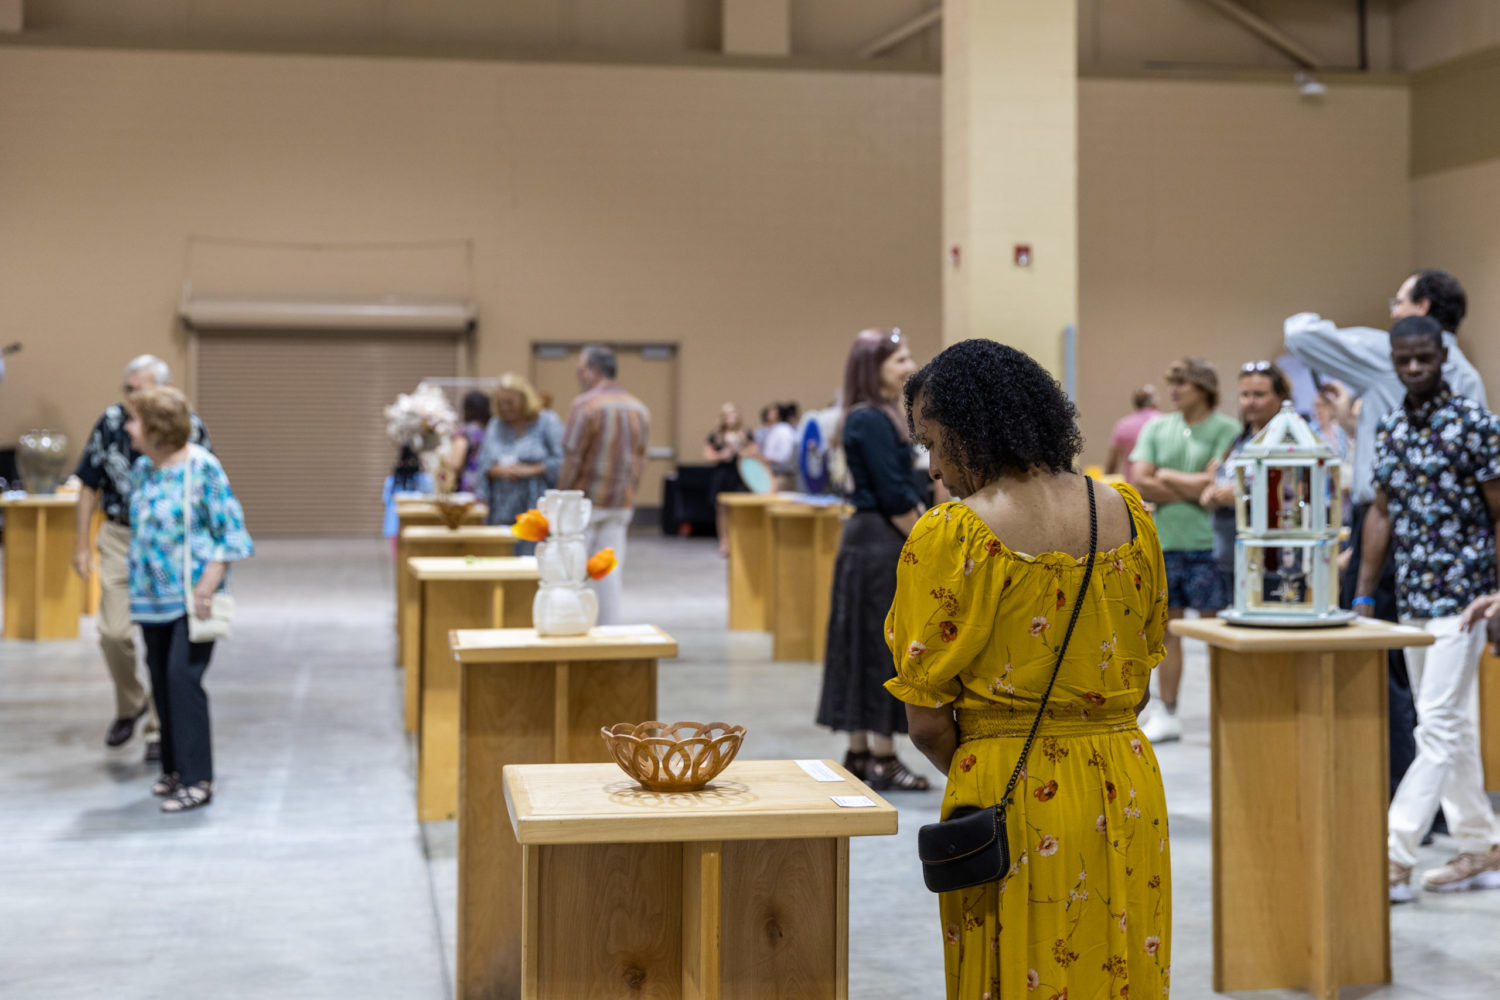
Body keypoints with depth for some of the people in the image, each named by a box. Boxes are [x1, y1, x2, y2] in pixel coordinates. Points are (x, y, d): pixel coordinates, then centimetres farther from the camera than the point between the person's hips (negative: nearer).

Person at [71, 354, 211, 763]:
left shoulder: (189, 429, -8)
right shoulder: (110, 423, -4)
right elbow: (90, 486, 6)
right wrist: (82, 543, 4)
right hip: (119, 538, 1)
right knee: (114, 631, -5)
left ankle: (159, 728, 12)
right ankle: (130, 705, 22)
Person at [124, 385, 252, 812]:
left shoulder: (202, 468, -13)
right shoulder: (142, 470, 7)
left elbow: (230, 531, -11)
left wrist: (207, 587, -16)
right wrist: (136, 588, 13)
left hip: (190, 597, -7)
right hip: (152, 596, 7)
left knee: (183, 677, -12)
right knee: (161, 681, 10)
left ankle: (198, 779, -7)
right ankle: (174, 768, 23)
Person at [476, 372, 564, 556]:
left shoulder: (548, 422, 2)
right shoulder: (495, 425, 17)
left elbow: (561, 462, -6)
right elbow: (482, 463, 15)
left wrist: (530, 470, -12)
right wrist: (498, 471, -6)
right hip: (501, 512, 4)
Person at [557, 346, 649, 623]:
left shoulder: (586, 405, -13)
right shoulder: (639, 409, 9)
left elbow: (572, 458, -14)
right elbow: (640, 462, 12)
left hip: (585, 499, -6)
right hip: (621, 504, 6)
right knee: (610, 572, 7)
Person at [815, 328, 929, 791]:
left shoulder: (881, 417, 15)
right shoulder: (870, 421, -16)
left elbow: (904, 489, 17)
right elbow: (892, 496, -19)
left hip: (871, 540, 10)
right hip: (880, 544, -10)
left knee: (866, 647, 12)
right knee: (883, 647, -4)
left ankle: (859, 753, 19)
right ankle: (882, 760, 3)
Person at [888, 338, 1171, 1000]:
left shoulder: (947, 536, -13)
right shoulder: (1127, 512, 3)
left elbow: (926, 722, -9)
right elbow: (1141, 679, 11)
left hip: (1010, 799, -5)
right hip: (1127, 793, 5)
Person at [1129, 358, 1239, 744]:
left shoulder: (1227, 430, -4)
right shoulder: (1157, 428, 10)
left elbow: (1214, 483, -14)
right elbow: (1140, 483, 1)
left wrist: (1165, 475, -3)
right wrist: (1191, 489, -6)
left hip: (1207, 542, -5)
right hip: (1163, 540, 5)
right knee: (1166, 627, 9)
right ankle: (1166, 715, 17)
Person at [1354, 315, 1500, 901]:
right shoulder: (1388, 430, 10)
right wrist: (1363, 596, 11)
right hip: (1411, 600, 7)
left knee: (1438, 730, -8)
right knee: (1453, 729, 13)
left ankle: (1393, 858, -10)